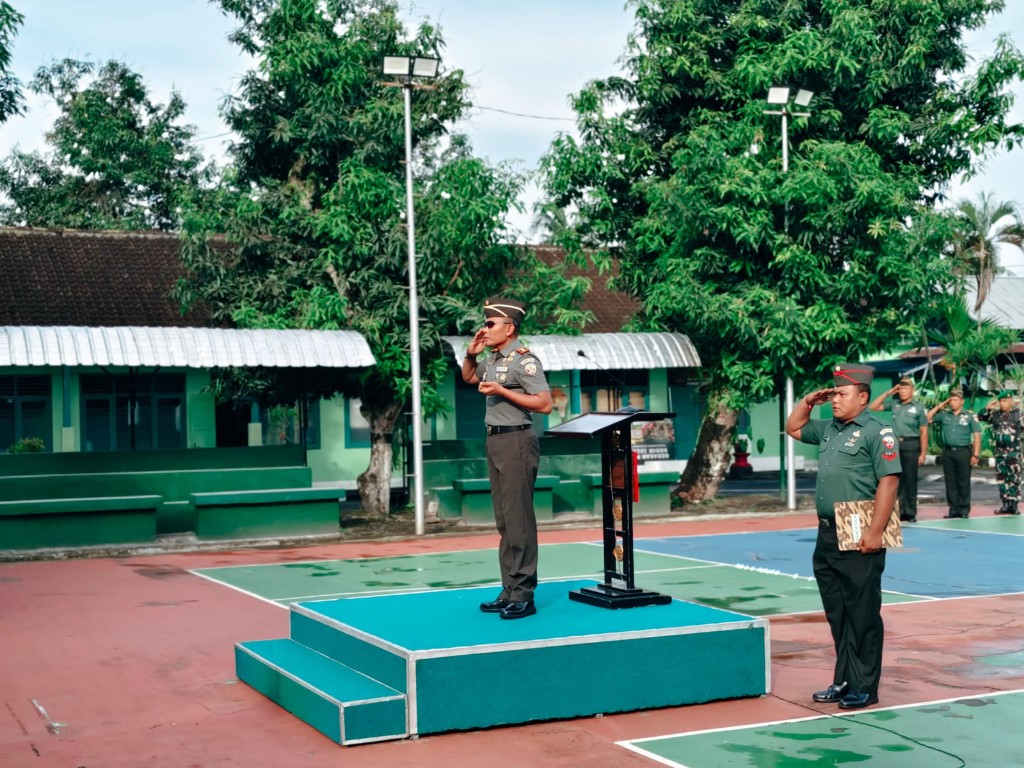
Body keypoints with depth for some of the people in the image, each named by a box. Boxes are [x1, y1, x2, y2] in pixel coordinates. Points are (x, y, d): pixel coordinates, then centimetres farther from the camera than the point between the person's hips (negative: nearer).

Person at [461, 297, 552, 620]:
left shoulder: (523, 360, -12)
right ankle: (509, 591, 17)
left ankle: (523, 595, -5)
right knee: (503, 520, 11)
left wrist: (502, 391, -18)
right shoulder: (492, 359, 13)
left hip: (516, 441, -9)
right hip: (494, 440, 9)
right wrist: (471, 354, 13)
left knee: (518, 519, -9)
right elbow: (468, 378, 33)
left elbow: (544, 404, -18)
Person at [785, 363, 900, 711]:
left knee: (862, 616, -1)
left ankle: (864, 688, 6)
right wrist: (808, 401, 13)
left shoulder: (876, 431, -10)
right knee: (837, 614, 14)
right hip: (827, 536, 8)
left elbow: (888, 481, -17)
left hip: (859, 540, -8)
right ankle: (843, 682, 23)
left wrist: (875, 532, -22)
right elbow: (793, 428, 31)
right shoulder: (828, 429, 15)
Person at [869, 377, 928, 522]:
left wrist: (923, 453, -7)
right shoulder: (894, 404, 9)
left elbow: (923, 432, -2)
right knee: (896, 479, 5)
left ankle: (911, 513, 7)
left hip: (911, 445, -4)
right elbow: (873, 407, 11)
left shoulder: (919, 407, -1)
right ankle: (899, 511, 11)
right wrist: (888, 393, 4)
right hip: (895, 444, 4)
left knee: (910, 480, 1)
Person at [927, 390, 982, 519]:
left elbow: (977, 436, -2)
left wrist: (975, 455, -9)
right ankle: (953, 510, 10)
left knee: (964, 482, 0)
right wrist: (939, 406, 7)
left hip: (963, 451, -4)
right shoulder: (944, 415, 10)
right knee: (950, 483, 5)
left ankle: (964, 510, 5)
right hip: (948, 452, 4)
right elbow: (928, 419, 13)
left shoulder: (970, 416, 0)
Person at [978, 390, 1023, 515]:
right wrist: (987, 408, -3)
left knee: (1014, 478, -6)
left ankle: (1014, 505, -3)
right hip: (999, 451, 5)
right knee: (1001, 478, 7)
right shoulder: (995, 414, 8)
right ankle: (1006, 504, 14)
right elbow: (980, 417, 10)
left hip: (1013, 451, -5)